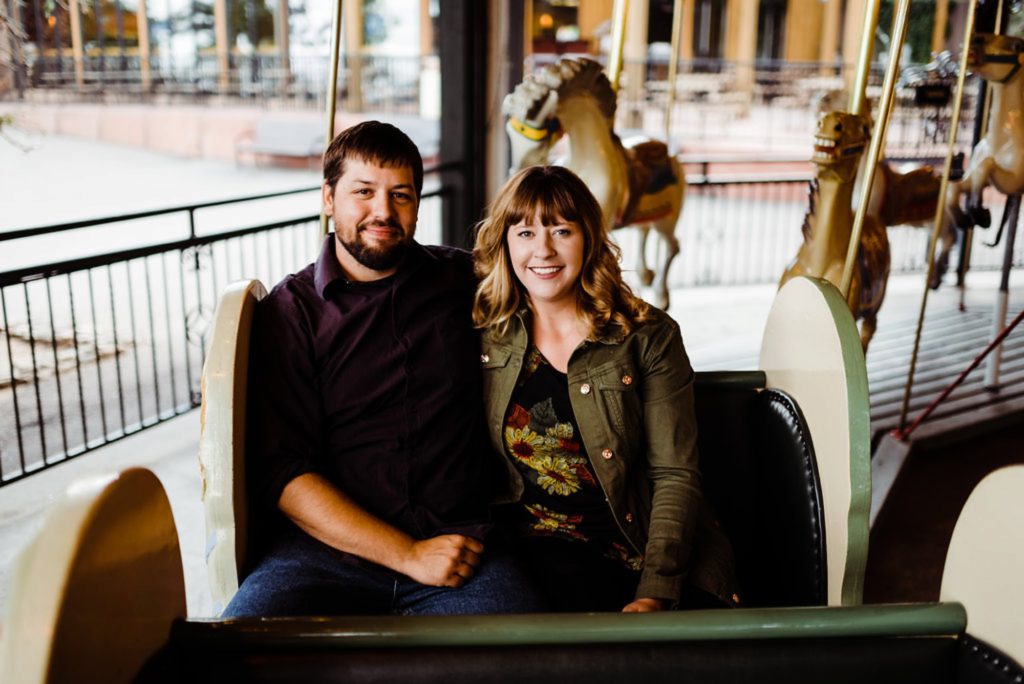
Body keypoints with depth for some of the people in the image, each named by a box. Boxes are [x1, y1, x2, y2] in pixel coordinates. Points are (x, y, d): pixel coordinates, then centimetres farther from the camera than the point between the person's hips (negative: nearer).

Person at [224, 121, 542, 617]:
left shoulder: (464, 279, 12)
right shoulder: (288, 313, 5)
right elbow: (284, 474, -4)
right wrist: (408, 556, -11)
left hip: (461, 543, 1)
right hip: (326, 552, 0)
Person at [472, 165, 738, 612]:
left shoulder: (648, 337, -1)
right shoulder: (485, 338, 5)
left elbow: (675, 475, -5)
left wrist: (653, 593, -15)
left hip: (649, 552, 0)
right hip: (544, 554, 1)